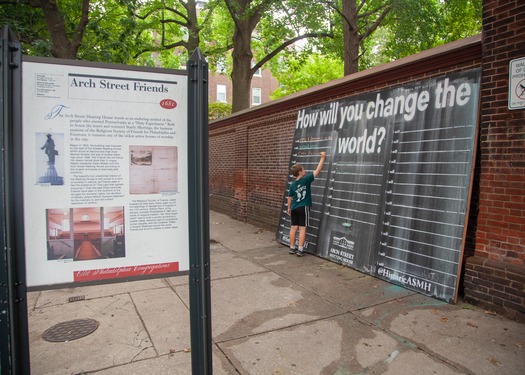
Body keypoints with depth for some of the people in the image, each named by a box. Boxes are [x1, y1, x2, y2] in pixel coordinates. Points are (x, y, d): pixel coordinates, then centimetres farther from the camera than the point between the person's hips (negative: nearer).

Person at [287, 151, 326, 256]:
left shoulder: (292, 184, 5)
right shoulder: (306, 179, -10)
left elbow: (289, 197, 12)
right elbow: (318, 170, -7)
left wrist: (289, 208, 25)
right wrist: (322, 158, 3)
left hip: (294, 208, 5)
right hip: (303, 208, -5)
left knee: (293, 227, 9)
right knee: (302, 228, -1)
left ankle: (292, 248, 17)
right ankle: (300, 250, 0)